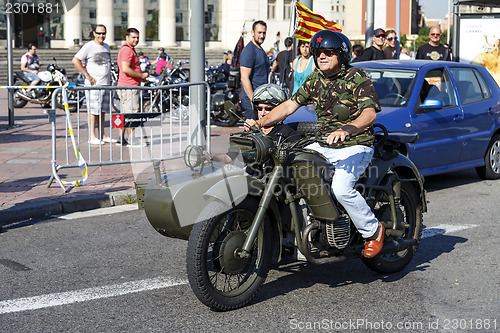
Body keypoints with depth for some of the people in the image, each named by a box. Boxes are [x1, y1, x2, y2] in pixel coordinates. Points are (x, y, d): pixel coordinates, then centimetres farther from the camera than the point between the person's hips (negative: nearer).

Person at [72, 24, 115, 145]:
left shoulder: (106, 47, 16)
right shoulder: (89, 46, -7)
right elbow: (75, 61, -14)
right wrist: (88, 76, -15)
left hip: (106, 84, 7)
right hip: (93, 85, -7)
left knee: (103, 110, 10)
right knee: (93, 110, -7)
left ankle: (102, 135, 16)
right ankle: (92, 136, -3)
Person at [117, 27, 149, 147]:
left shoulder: (129, 49, 20)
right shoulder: (127, 50, -14)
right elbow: (125, 69, -25)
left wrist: (142, 75, 20)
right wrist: (141, 75, -15)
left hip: (124, 86, 11)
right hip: (129, 86, -11)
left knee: (125, 112, 13)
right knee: (131, 112, -7)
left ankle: (121, 138, 17)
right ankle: (131, 139, -5)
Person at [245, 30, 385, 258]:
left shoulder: (357, 77, -11)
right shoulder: (315, 79, 9)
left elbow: (370, 113, -25)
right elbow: (291, 104, 9)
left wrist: (346, 130, -44)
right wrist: (260, 122, -5)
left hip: (355, 146, -7)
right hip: (323, 145, 7)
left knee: (341, 188, -30)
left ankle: (373, 230, -5)